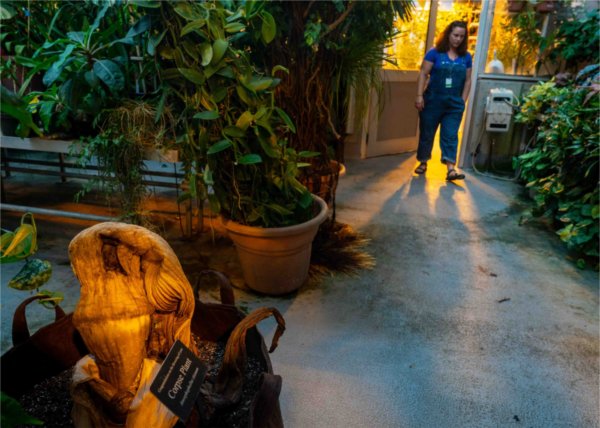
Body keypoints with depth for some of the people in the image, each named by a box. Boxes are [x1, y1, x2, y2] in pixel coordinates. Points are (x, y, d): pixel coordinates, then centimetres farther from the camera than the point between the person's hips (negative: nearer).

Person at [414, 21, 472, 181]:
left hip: (454, 104, 2)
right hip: (433, 100, -2)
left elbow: (467, 80, 9)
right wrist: (419, 96, -14)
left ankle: (451, 169, -9)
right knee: (426, 133, 7)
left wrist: (463, 101, 1)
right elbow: (423, 74, -6)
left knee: (450, 136, -3)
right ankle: (423, 163, 23)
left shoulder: (466, 57, 7)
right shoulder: (435, 53, -3)